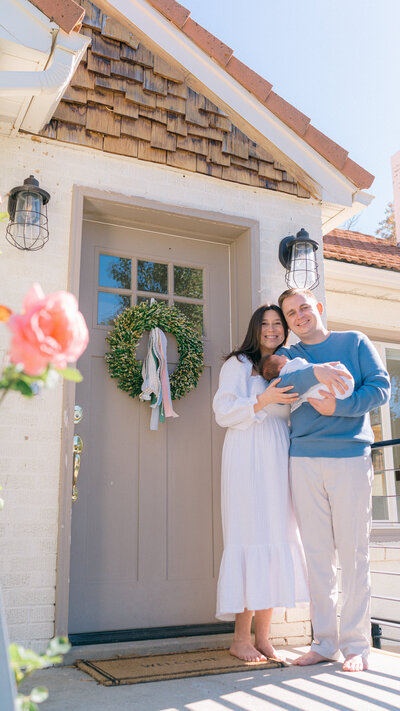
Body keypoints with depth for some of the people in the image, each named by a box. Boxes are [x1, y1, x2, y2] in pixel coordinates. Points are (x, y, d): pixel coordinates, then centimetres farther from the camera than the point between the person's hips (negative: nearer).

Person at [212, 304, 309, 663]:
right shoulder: (238, 364, 5)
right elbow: (223, 412, -5)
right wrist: (263, 400, -14)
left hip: (279, 459, 6)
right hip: (246, 457, -6)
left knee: (277, 537, 2)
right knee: (249, 536, -8)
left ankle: (263, 636, 9)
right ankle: (241, 637, 2)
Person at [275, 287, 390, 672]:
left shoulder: (355, 342, 11)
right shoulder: (288, 354, 15)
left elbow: (381, 387, 1)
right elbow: (283, 380, -7)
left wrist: (337, 406, -12)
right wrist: (317, 372, -24)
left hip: (350, 456, -2)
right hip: (304, 459, 2)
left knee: (353, 551, 0)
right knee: (316, 553, 5)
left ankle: (356, 644, 10)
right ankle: (324, 641, 15)